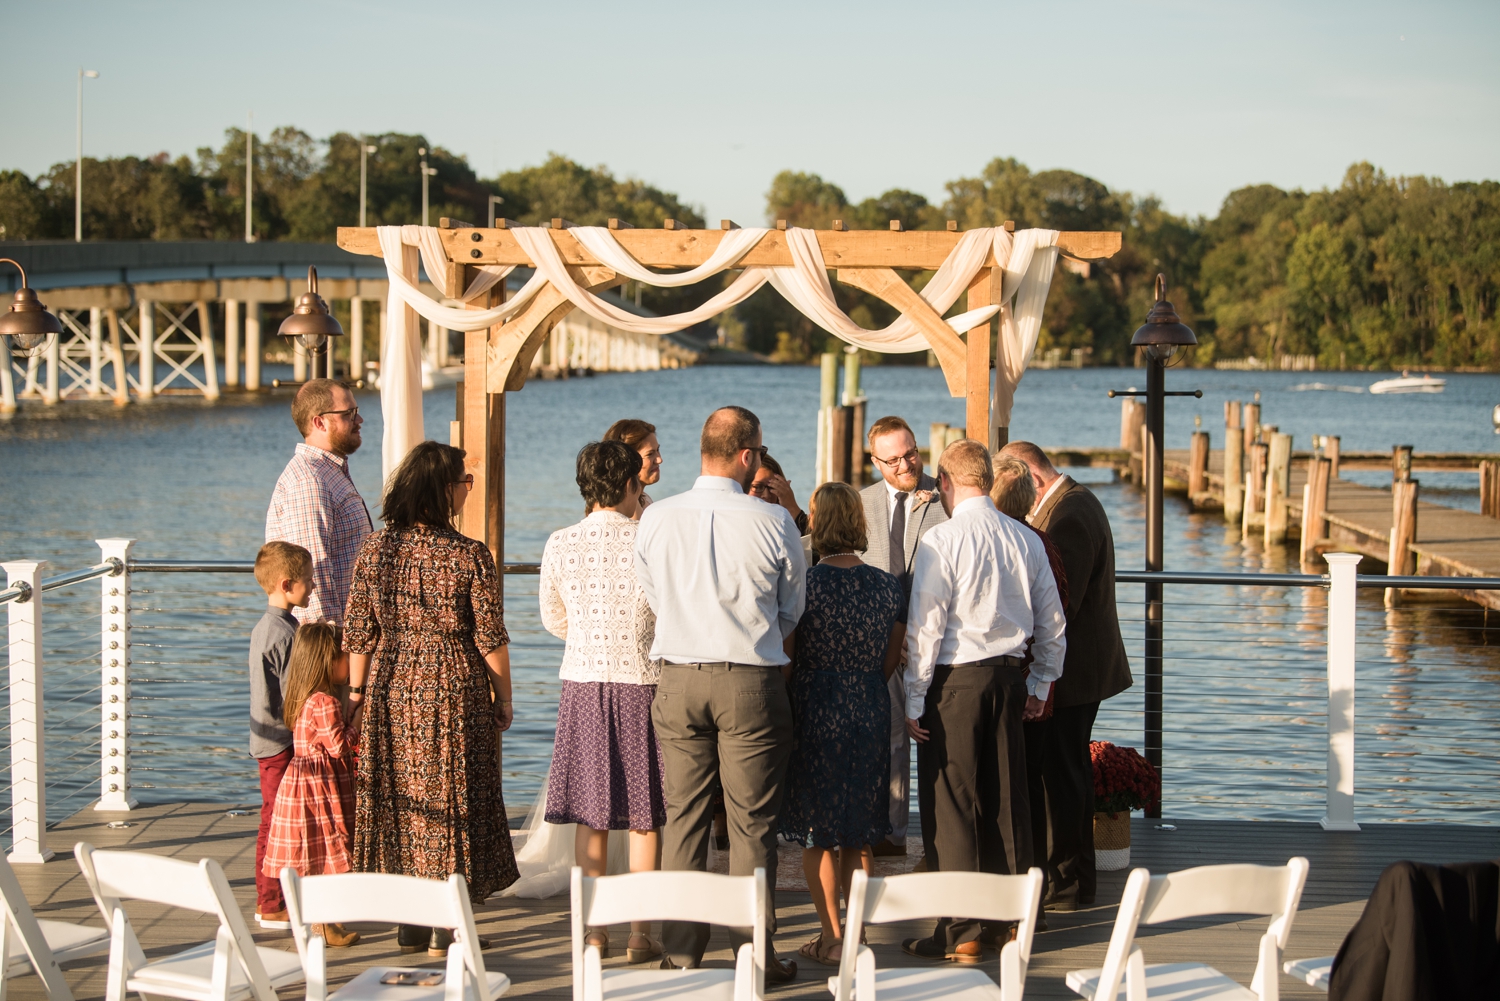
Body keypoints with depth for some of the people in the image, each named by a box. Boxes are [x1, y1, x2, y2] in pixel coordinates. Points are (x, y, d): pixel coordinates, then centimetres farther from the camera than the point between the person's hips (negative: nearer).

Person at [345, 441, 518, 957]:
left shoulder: (374, 549, -3)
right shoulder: (469, 556, -13)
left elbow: (358, 633, 0)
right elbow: (490, 638, -10)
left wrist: (357, 692, 10)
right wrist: (504, 699, 3)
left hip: (391, 687, 4)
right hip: (455, 690, -4)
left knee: (398, 796, 13)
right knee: (450, 797, 6)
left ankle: (410, 923, 19)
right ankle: (445, 927, 9)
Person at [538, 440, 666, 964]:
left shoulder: (560, 544, -2)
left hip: (581, 681, 3)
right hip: (641, 682, -3)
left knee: (589, 813, 10)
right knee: (643, 817, 5)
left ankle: (594, 928, 13)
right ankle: (641, 931, 8)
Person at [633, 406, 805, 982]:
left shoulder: (656, 519, -2)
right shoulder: (774, 523, -8)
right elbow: (792, 612, 5)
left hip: (678, 680, 2)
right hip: (753, 682, -2)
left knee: (683, 819, 10)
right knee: (753, 824, 5)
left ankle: (681, 952, 15)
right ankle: (754, 953, 8)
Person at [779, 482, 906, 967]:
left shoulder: (804, 585, -13)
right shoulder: (889, 587, -1)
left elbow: (785, 659, -6)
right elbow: (890, 662, 6)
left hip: (815, 717, -4)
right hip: (870, 717, 4)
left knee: (818, 834, 7)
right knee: (860, 835, 14)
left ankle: (831, 936, 8)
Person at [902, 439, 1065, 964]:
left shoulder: (942, 541, -12)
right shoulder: (1027, 541, 6)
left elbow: (925, 627, -12)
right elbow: (1052, 622, 13)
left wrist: (914, 702, -6)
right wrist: (1039, 685, 24)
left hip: (955, 681, -6)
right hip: (1008, 677, 6)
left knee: (952, 804, -1)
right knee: (1006, 800, 13)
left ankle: (960, 932, 0)